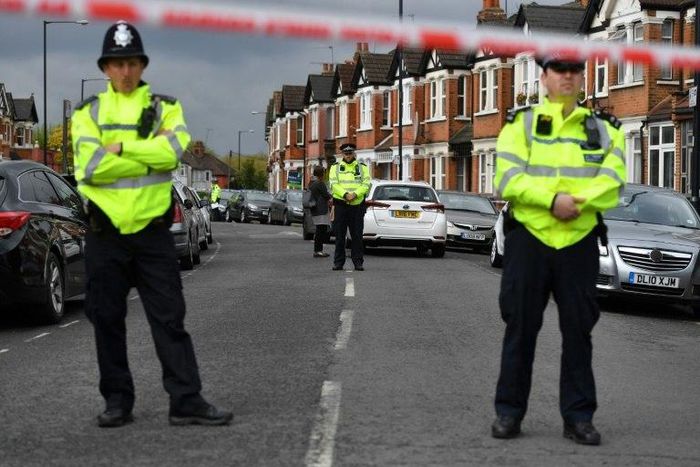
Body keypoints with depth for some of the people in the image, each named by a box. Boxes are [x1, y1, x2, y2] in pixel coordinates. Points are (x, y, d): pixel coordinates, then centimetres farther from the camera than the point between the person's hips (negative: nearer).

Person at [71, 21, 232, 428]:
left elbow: (173, 150, -16)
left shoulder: (165, 107, 5)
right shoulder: (89, 112, 4)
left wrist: (121, 148, -16)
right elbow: (91, 166, -13)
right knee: (107, 320, 7)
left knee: (170, 318, -1)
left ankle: (187, 401, 1)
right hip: (105, 233, 1)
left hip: (153, 231, -1)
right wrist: (150, 156, -14)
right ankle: (117, 401, 17)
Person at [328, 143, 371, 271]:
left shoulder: (362, 167, 10)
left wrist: (355, 194, -17)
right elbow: (334, 185, -4)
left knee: (357, 235, 1)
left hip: (357, 205, 0)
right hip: (340, 204, 0)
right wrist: (345, 194, -19)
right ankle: (338, 262, 8)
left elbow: (366, 185, -1)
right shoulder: (335, 167, 9)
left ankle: (358, 262, 5)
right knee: (340, 235, 3)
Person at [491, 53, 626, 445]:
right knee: (521, 327, 3)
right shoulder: (520, 123, 5)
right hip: (528, 237, -1)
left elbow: (612, 182, -4)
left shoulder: (604, 129, 10)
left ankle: (579, 416, 12)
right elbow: (508, 178, -9)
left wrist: (575, 202, -21)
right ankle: (509, 411, 12)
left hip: (580, 241, 1)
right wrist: (552, 199, -21)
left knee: (579, 331, 5)